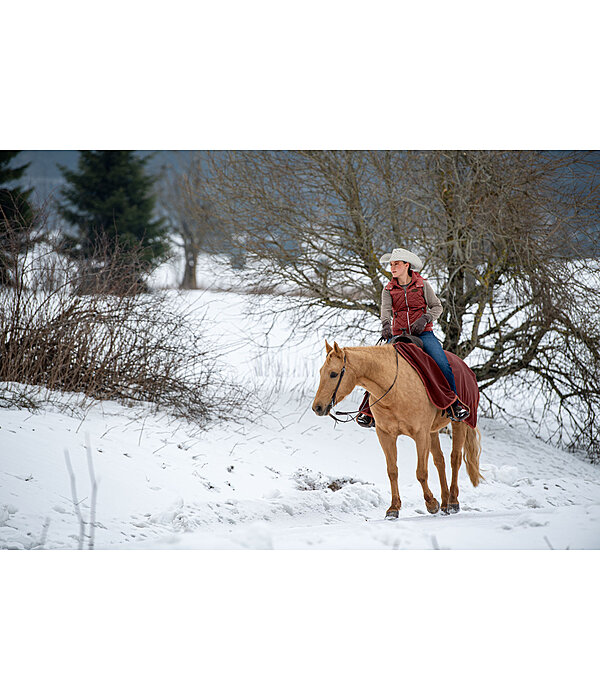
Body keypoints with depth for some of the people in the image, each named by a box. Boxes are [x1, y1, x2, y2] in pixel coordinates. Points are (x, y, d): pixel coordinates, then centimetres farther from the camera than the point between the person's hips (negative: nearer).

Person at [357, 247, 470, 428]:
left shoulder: (422, 285, 6)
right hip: (398, 335, 1)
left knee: (442, 364, -25)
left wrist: (425, 319, -16)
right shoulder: (389, 290, 8)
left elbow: (437, 306, 4)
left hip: (423, 333, -1)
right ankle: (368, 408, -19)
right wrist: (385, 324, -31)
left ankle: (454, 405, -13)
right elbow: (386, 309, -9)